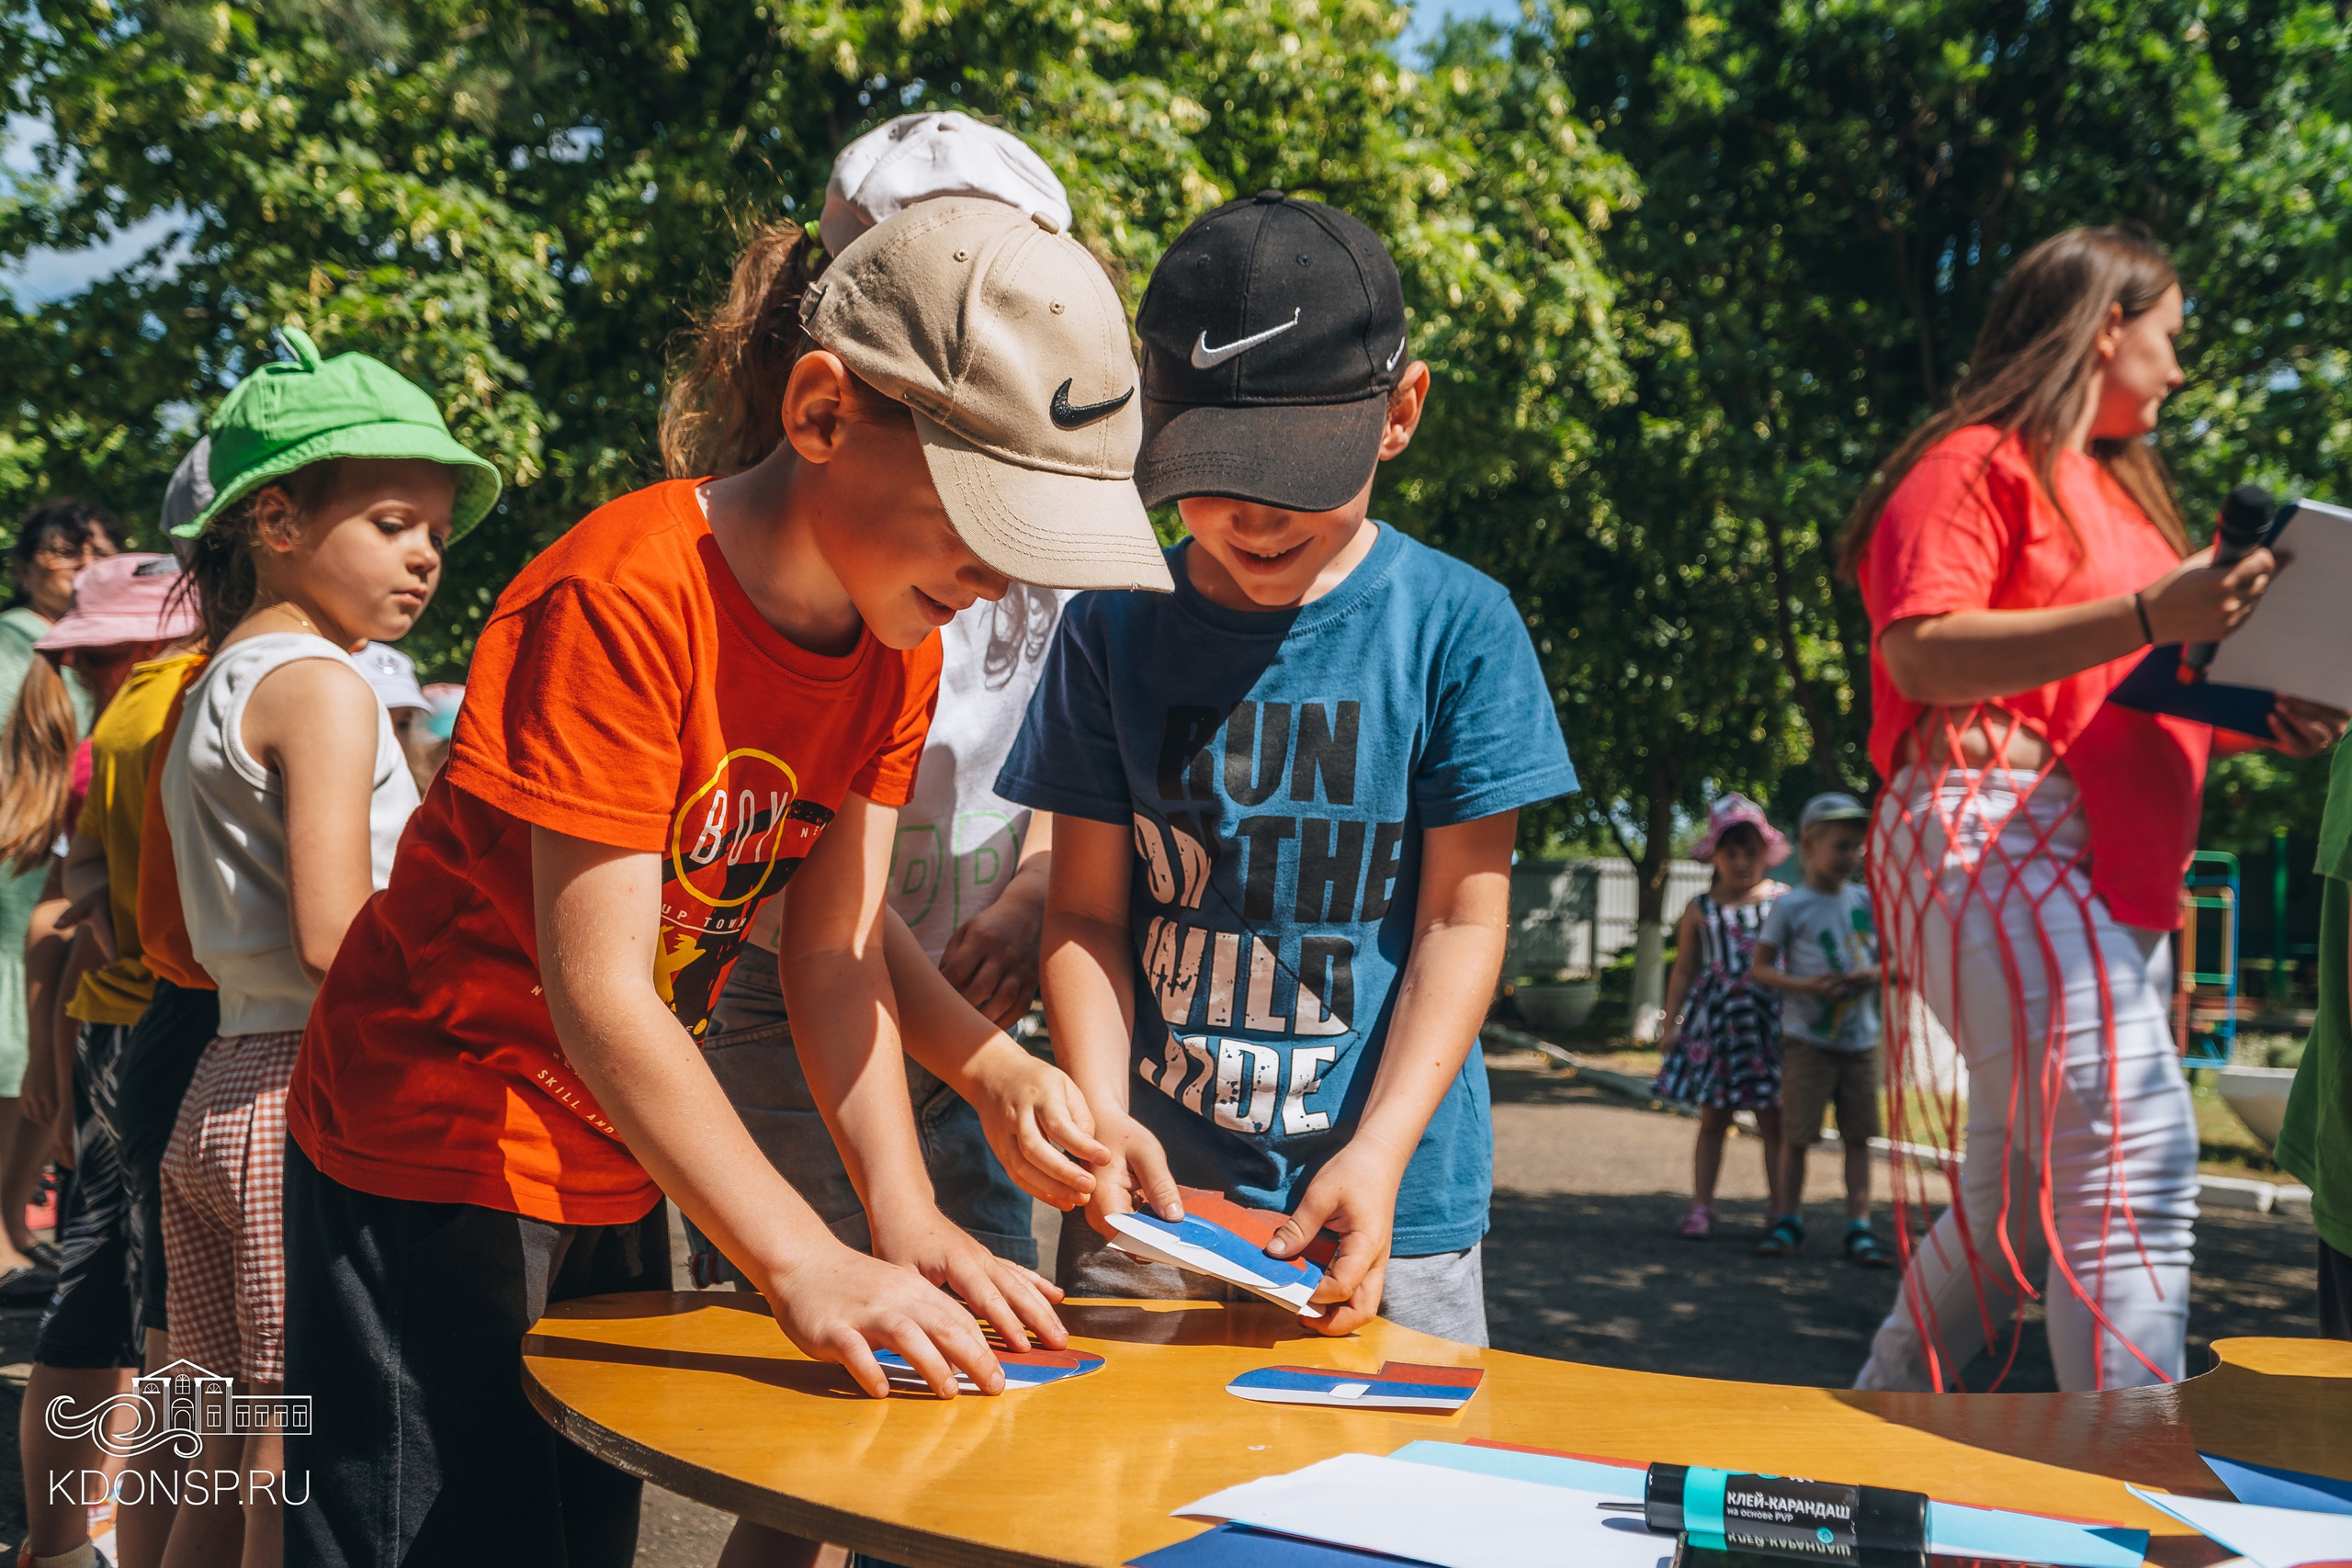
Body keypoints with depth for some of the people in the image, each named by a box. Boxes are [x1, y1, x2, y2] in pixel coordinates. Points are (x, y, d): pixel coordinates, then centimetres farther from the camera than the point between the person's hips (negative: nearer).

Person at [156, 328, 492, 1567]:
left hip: (222, 1088, 9)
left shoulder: (213, 691, 18)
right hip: (315, 1099, -9)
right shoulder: (325, 686, -11)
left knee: (237, 1463, 15)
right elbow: (335, 938, -20)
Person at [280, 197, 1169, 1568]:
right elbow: (600, 996, -28)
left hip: (618, 1178, 8)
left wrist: (907, 1219, -16)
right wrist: (807, 1266, -33)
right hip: (433, 1162, -7)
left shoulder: (899, 653, -2)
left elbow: (835, 950, -4)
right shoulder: (626, 598, -26)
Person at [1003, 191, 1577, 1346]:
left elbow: (1463, 916, -4)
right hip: (1152, 1197, 2)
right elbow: (1087, 912, 2)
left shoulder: (1457, 627, -4)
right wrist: (1102, 1113, -13)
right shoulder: (1114, 629, 1)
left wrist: (1380, 1152, -14)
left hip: (1391, 1207, -1)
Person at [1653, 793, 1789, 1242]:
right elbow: (1684, 970, 10)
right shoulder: (1700, 911, 4)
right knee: (1713, 1118, 6)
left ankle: (1782, 1210, 8)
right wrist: (1671, 1025, 6)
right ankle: (1701, 1208, 11)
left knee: (1773, 1121, 2)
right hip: (1716, 1018, 1)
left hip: (1769, 1020, -1)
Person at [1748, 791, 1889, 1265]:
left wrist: (1875, 974, -9)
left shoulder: (1866, 900, 6)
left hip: (1860, 1038, 3)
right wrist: (1805, 985, -19)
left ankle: (1859, 1227, 10)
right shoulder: (1791, 906, -5)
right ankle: (1789, 1222, 15)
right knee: (1797, 1133, 1)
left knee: (1859, 1135, 5)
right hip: (1807, 1038, -3)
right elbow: (1760, 967, -3)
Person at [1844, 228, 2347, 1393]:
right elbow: (1921, 651, -15)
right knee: (2134, 1173, -20)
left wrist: (2254, 722, 13)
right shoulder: (1977, 463, 0)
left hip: (2111, 878, 10)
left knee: (2027, 1204, 11)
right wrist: (2146, 620, -21)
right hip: (1993, 846, -10)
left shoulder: (2115, 488, 28)